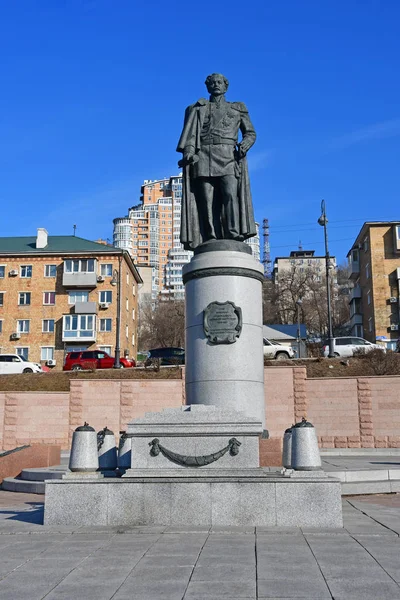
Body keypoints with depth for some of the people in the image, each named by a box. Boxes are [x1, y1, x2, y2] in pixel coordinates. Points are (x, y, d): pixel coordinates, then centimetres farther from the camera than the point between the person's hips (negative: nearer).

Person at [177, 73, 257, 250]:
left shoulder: (237, 109, 23)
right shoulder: (199, 108, 22)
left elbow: (250, 133, 21)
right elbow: (190, 132, 9)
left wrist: (245, 144, -2)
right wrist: (188, 150, -10)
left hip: (228, 157, 0)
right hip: (204, 156, 0)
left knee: (230, 193, -21)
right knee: (207, 199, -11)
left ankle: (234, 235, -26)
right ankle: (211, 240, -15)